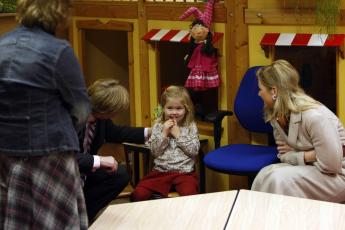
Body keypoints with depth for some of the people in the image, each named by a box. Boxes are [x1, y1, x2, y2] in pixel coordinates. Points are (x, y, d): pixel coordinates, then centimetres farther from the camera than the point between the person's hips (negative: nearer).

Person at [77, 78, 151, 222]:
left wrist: (149, 132, 12)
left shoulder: (99, 116, -8)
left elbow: (115, 133, 15)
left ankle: (83, 214, 2)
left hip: (82, 170, 9)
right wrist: (98, 161, -39)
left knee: (120, 174, 1)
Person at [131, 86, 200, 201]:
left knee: (189, 195, -33)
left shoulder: (190, 126, 5)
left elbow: (194, 150, -4)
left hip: (184, 172, -2)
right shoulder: (159, 126, 10)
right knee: (139, 194, -20)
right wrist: (164, 134, -7)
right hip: (161, 171, 2)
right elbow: (154, 151, 2)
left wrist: (178, 135, -7)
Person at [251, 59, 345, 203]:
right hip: (309, 169, 7)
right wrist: (305, 156, -15)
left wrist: (298, 155, -13)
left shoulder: (315, 117, -28)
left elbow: (331, 165, -27)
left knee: (280, 179, -25)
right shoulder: (277, 117, -3)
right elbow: (284, 155, 4)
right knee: (266, 174, -14)